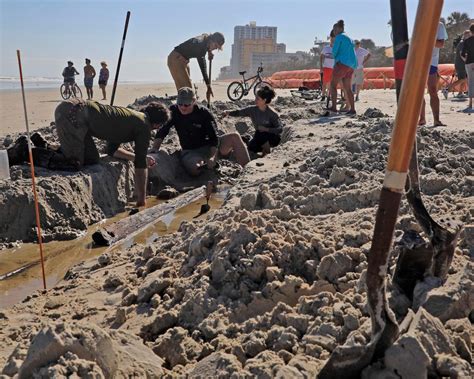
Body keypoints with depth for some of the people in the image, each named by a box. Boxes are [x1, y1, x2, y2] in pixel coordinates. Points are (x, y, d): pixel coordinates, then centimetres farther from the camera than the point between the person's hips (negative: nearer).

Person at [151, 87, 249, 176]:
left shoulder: (204, 113, -12)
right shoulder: (173, 111, -6)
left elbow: (214, 137, -16)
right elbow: (161, 132, -4)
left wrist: (212, 157, -30)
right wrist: (154, 150, -19)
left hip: (209, 146, 1)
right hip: (190, 152, 0)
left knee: (234, 137, -23)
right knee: (194, 169, -39)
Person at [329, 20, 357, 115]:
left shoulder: (339, 37, -2)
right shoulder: (348, 38, 25)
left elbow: (334, 51, -7)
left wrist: (335, 58, 15)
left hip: (342, 63, -9)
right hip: (352, 65, 9)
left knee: (333, 84, -5)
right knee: (347, 88, 10)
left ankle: (334, 107, -14)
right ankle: (352, 109, 5)